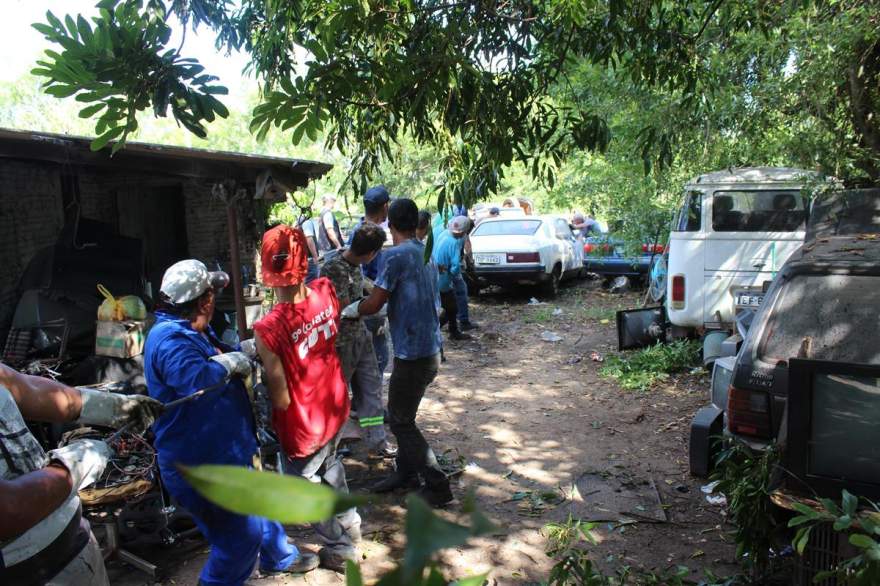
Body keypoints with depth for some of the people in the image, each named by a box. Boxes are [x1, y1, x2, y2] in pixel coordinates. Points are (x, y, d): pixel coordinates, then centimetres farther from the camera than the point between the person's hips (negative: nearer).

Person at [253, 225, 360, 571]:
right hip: (335, 408, 6)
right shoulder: (325, 292, -16)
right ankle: (349, 522, 52)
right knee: (330, 464, 32)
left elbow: (281, 399, -23)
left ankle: (341, 548, 35)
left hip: (303, 425, -6)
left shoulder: (268, 329, -32)